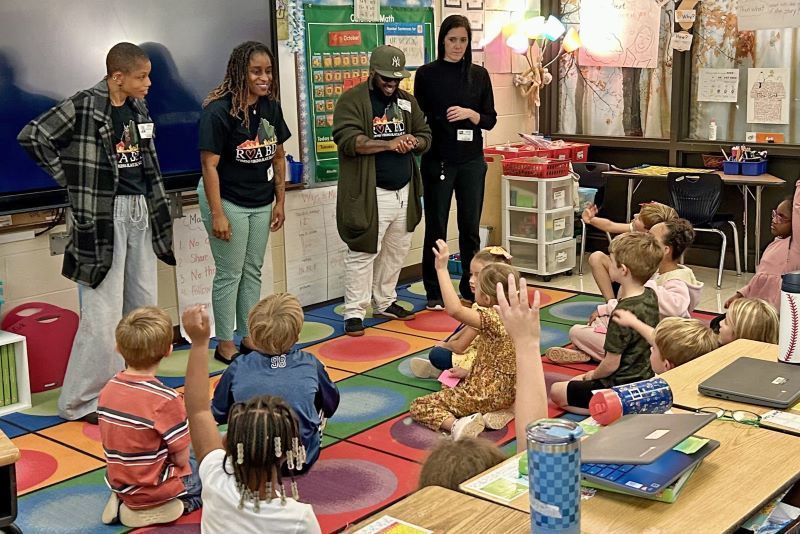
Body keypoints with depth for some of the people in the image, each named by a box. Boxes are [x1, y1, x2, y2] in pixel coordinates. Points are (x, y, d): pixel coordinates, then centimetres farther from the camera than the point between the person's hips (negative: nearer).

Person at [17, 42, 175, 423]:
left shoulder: (139, 109, 10)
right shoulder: (83, 107, -12)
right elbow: (31, 136, -15)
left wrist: (158, 211, 15)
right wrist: (70, 180, -9)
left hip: (140, 210, 8)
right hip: (102, 216, -7)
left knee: (144, 304, 12)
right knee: (103, 312, -6)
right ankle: (80, 401, 7)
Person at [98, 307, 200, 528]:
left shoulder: (107, 390, -7)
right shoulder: (166, 399, -26)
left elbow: (128, 443, 2)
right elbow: (181, 458, -19)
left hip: (120, 484, 7)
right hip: (154, 490, -6)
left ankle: (124, 503, 10)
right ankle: (155, 509, -1)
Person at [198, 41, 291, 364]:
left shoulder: (271, 107, 0)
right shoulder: (218, 110, -18)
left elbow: (278, 157, 8)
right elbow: (209, 164, -19)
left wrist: (280, 202, 8)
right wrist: (217, 214, -21)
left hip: (261, 203, 6)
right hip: (227, 201, -6)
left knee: (253, 271, 14)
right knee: (230, 274, 1)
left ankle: (249, 337, 25)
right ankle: (225, 345, 14)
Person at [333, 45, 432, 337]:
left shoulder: (407, 101, 13)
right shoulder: (352, 100, -8)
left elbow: (425, 136, 16)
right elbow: (347, 140, -21)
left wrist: (413, 142, -9)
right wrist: (390, 144, -25)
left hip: (403, 191, 7)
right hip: (370, 193, -7)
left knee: (397, 250, 15)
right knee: (363, 252, -4)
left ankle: (385, 302, 31)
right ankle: (354, 313, 3)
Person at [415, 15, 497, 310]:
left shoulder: (479, 75, 6)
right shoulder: (427, 74, -1)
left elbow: (490, 119, 5)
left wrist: (471, 114, -13)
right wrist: (422, 146, -9)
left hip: (472, 161, 3)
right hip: (438, 161, -2)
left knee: (470, 226, 8)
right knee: (436, 227, 4)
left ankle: (470, 287, 20)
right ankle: (434, 293, 13)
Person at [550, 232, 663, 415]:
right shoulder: (650, 296, -4)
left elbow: (611, 364, -21)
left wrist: (593, 375, -1)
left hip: (621, 387, -9)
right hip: (645, 378, 9)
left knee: (557, 392, 5)